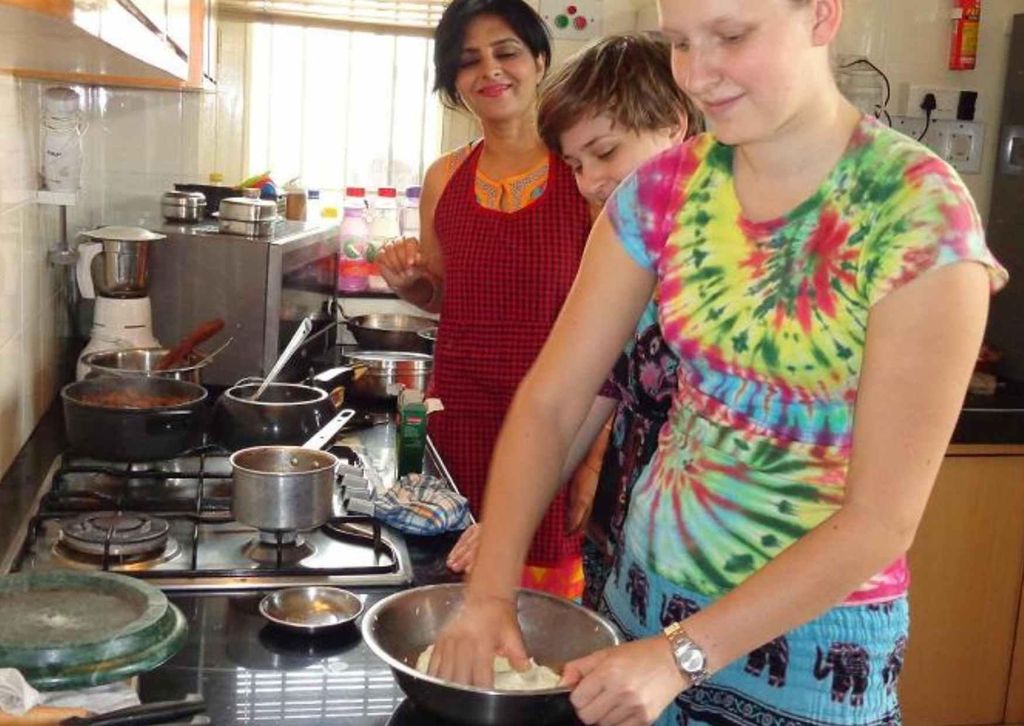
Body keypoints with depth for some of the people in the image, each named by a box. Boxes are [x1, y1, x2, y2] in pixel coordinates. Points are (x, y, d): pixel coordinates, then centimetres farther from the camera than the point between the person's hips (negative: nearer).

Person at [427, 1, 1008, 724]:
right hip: (648, 587, 4)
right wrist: (490, 591, -14)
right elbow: (551, 402, -5)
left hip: (816, 633, -4)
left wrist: (684, 654, -21)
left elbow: (882, 519, -19)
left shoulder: (922, 215, -20)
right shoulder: (665, 189, -7)